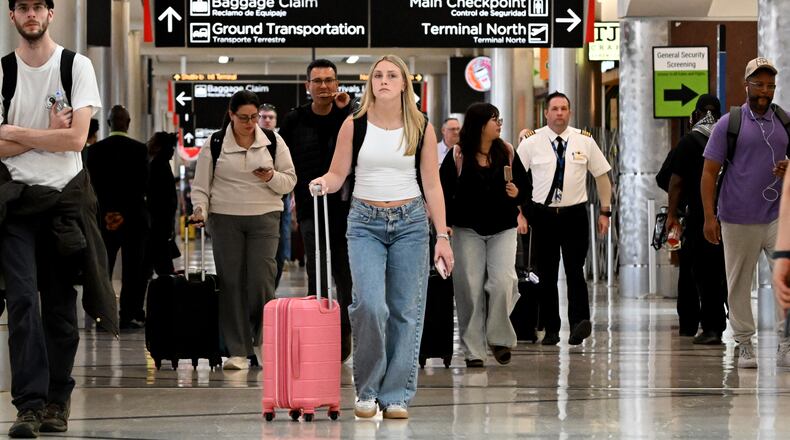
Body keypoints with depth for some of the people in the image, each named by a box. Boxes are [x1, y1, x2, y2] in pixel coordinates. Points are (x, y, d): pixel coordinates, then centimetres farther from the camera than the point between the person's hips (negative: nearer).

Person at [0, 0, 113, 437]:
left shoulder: (76, 66, 0)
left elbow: (76, 138, -10)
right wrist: (49, 133, -10)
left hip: (66, 195, 0)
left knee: (61, 304, 6)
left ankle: (57, 402, 15)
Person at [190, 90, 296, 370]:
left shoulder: (273, 142, 6)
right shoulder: (215, 144, 3)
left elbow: (290, 181, 10)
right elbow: (201, 184, 7)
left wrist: (271, 177, -11)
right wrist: (200, 210, -10)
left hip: (264, 218, 0)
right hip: (225, 219, 0)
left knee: (261, 280, -10)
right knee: (231, 282, -2)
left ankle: (262, 341, 11)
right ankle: (238, 352, 3)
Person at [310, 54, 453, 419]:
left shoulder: (421, 128, 1)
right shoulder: (354, 125, 1)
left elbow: (432, 185, 3)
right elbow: (337, 174, 5)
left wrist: (442, 236, -2)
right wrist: (323, 182, -18)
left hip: (410, 222, 1)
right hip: (365, 223, -1)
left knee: (405, 311, 0)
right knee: (370, 305, -16)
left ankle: (396, 395, 8)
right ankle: (367, 389, 0)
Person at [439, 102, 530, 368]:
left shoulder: (507, 153, 4)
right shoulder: (457, 156, -3)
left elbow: (526, 186, 10)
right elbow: (442, 190, -1)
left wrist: (517, 193, -11)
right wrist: (445, 222, -11)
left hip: (503, 229, 1)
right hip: (468, 230, -1)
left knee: (503, 282, -13)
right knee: (470, 287, -1)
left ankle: (499, 339, 5)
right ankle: (473, 350, 6)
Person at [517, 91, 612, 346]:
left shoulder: (584, 141, 4)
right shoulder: (532, 142, 1)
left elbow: (602, 176, 9)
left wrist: (605, 211, 4)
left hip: (575, 214, -1)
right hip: (543, 215, 1)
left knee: (575, 271, -12)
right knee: (546, 275, 4)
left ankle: (579, 322, -17)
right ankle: (551, 330, 9)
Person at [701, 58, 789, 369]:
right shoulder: (729, 123, 0)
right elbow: (709, 172, 1)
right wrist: (709, 217, -6)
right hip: (738, 220, -2)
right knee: (739, 284, 4)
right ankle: (744, 344, 16)